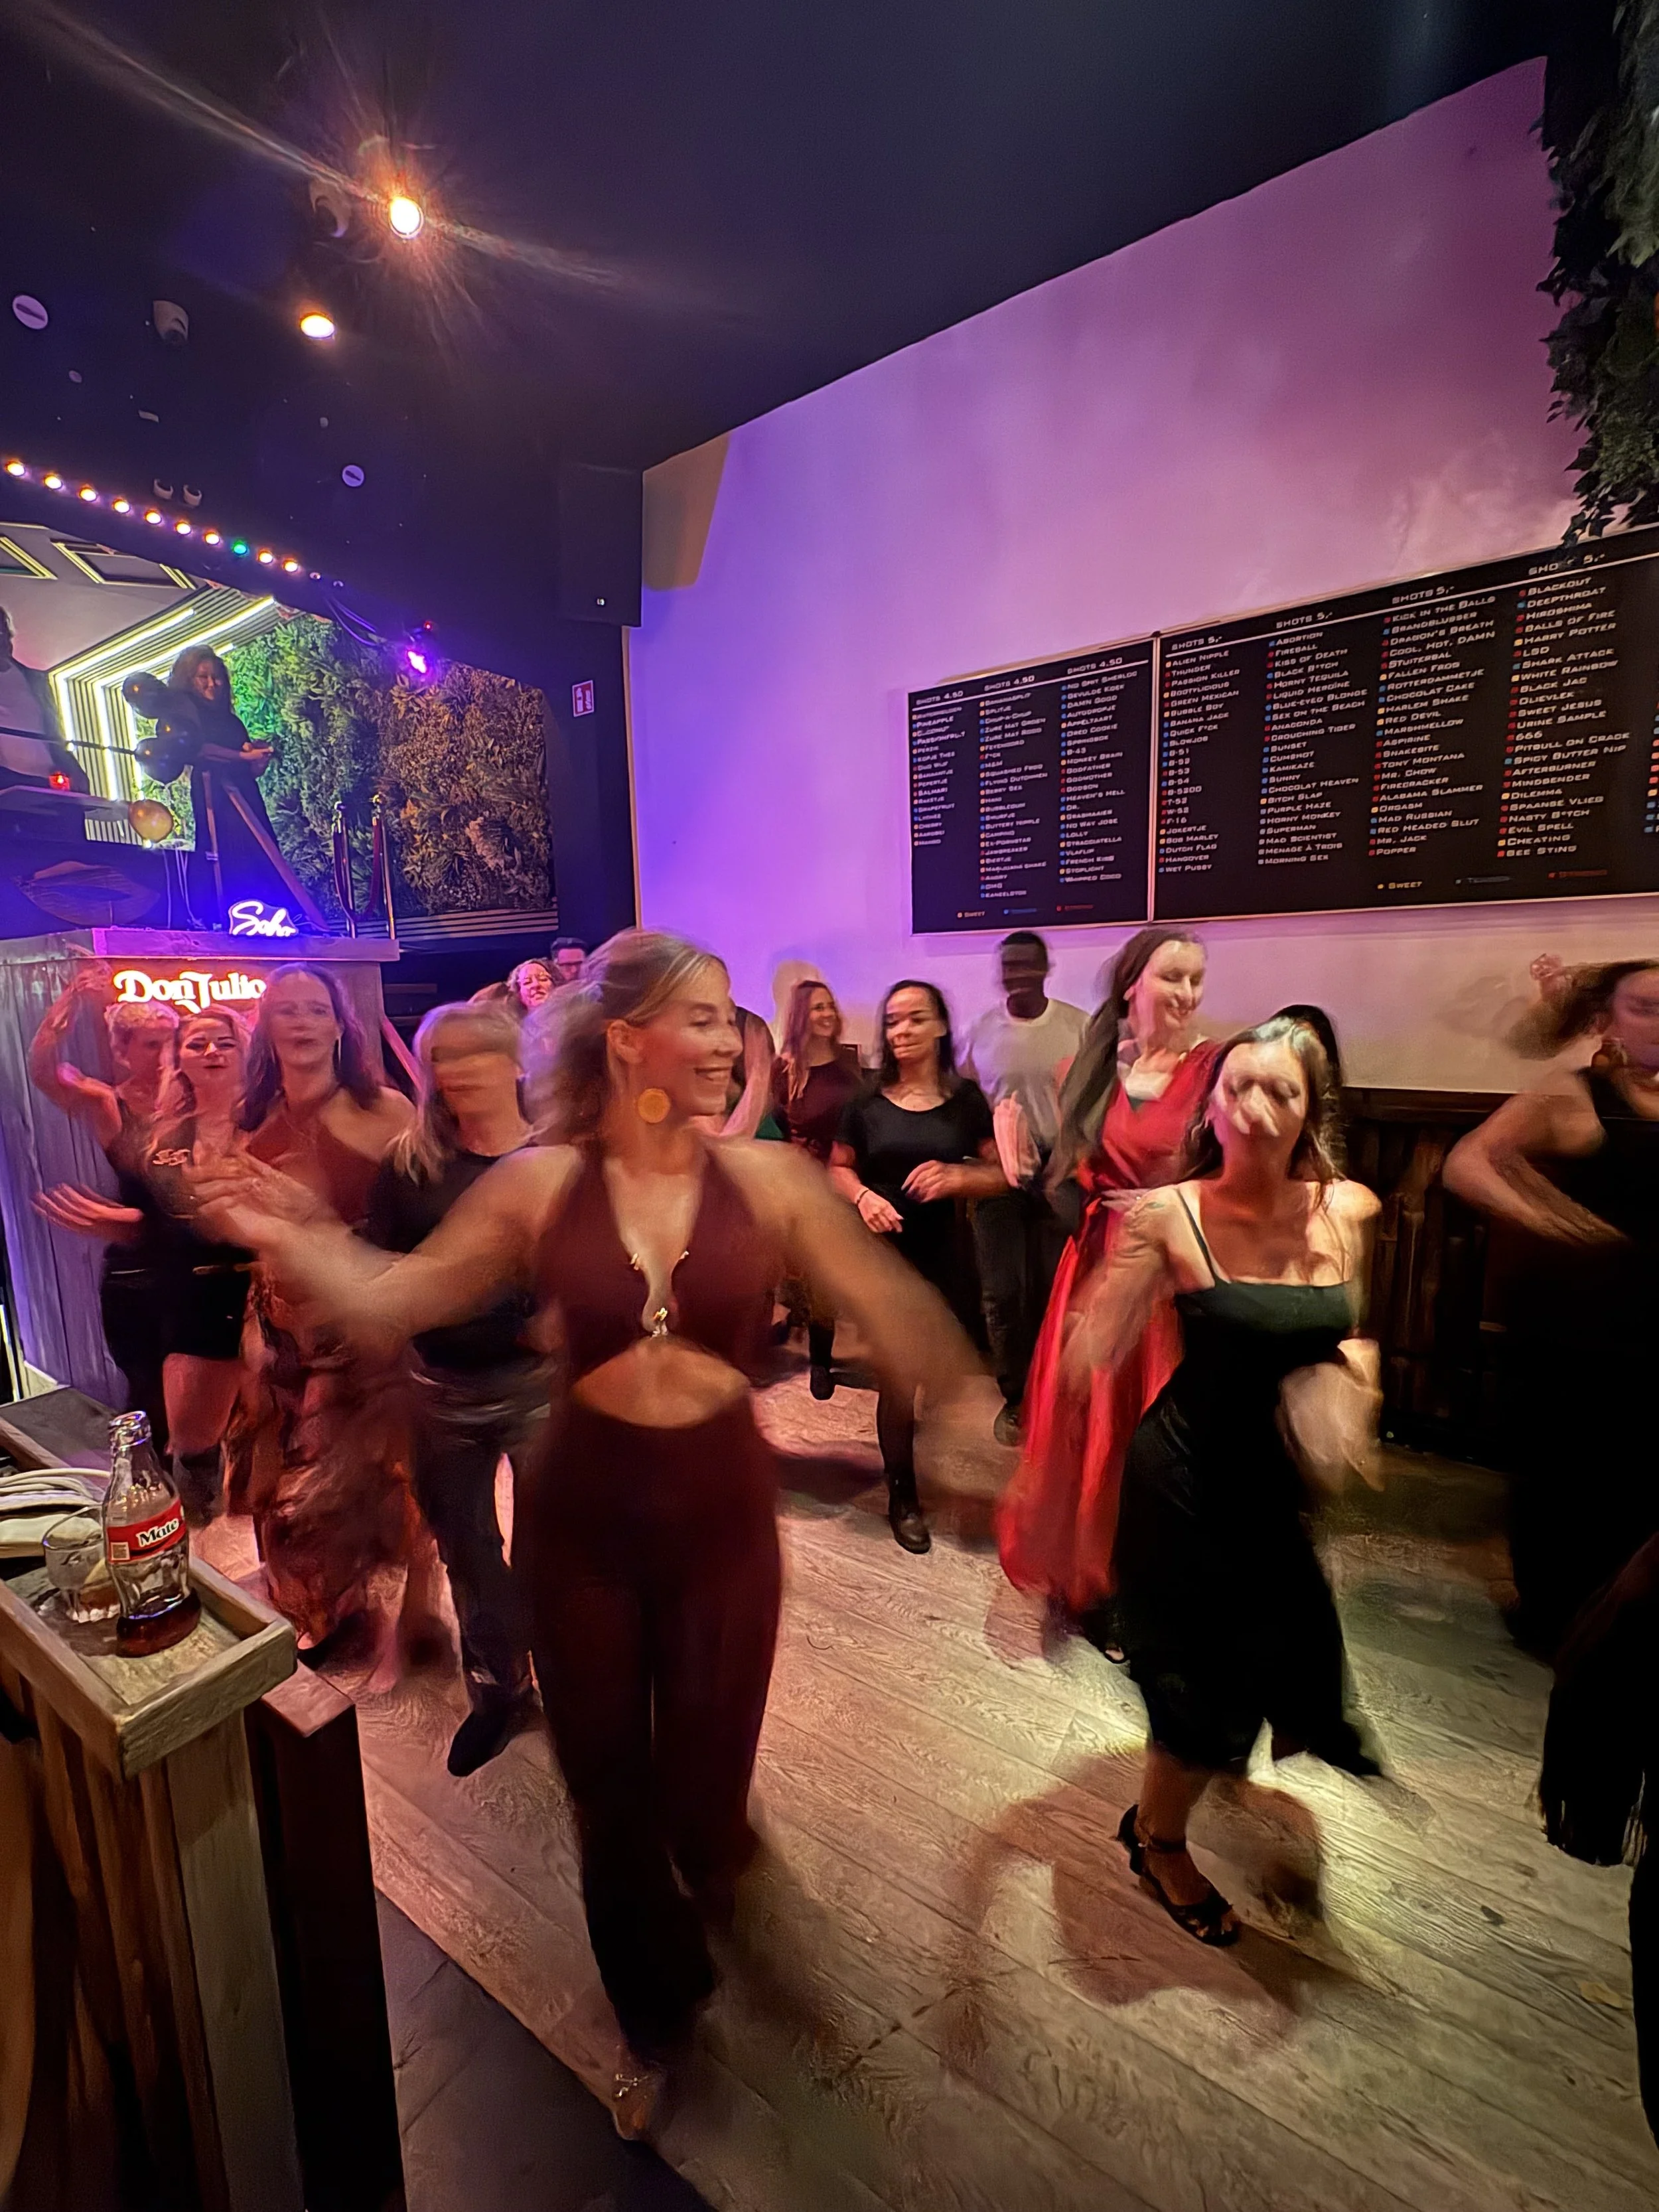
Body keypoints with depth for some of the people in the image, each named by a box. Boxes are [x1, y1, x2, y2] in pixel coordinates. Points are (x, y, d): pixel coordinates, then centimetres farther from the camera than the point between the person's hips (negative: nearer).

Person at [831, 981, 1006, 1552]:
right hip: (885, 1255, -1)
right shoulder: (868, 1100, -3)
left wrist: (957, 1175, -20)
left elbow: (1002, 1173, 0)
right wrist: (862, 1195, -15)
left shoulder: (965, 1098, -3)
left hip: (946, 1256, 1)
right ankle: (903, 1495, 26)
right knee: (898, 1379, 3)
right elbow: (838, 1168, 6)